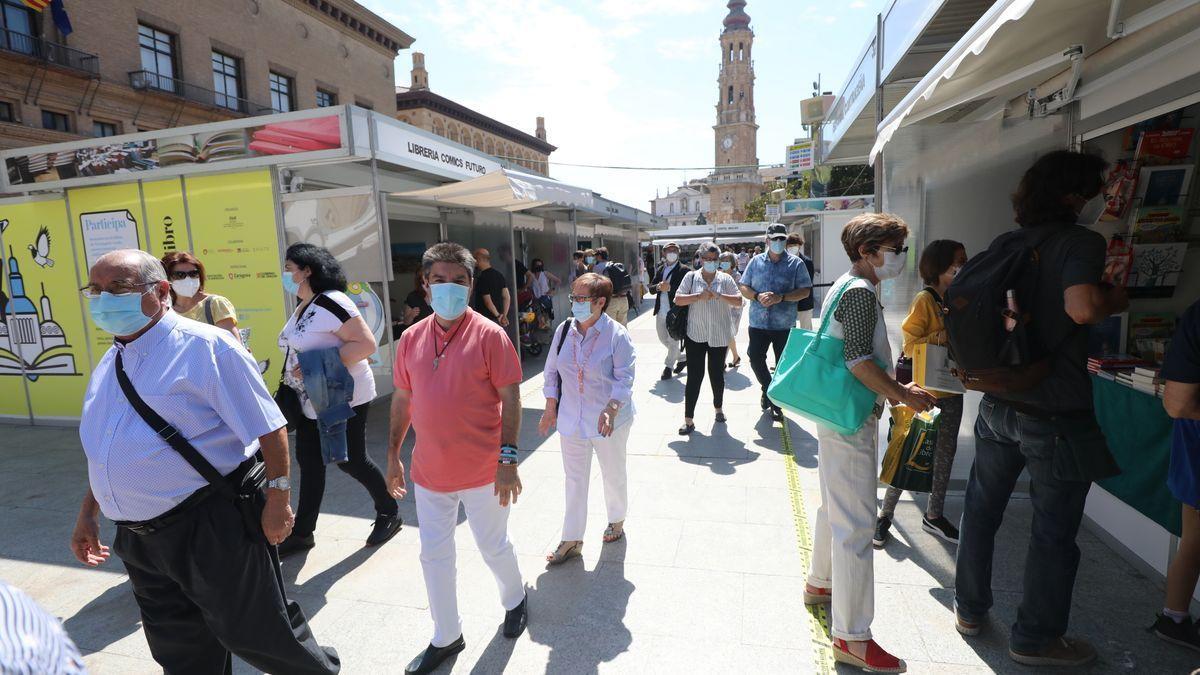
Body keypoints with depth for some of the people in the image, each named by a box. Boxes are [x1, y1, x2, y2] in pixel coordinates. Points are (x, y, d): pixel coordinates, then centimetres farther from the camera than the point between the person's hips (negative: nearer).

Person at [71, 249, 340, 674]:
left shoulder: (205, 347, -16)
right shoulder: (109, 363, 10)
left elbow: (268, 427, -17)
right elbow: (105, 450, 21)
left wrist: (277, 498, -18)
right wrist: (89, 513, 21)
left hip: (212, 531, -8)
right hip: (138, 539, 8)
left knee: (257, 633, 6)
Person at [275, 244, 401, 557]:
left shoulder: (331, 303, -19)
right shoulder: (303, 307, 11)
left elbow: (366, 344, -25)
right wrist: (292, 377, 8)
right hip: (310, 400, 9)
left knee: (351, 460, 2)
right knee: (309, 462, 12)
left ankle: (389, 513, 24)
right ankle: (302, 533, 25)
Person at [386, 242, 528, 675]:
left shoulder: (489, 335, -13)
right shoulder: (411, 339, 2)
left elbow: (511, 399, -13)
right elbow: (402, 399, 10)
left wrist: (508, 459, -17)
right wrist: (393, 455, 12)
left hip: (483, 472, -4)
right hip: (430, 472, 5)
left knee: (494, 547, 14)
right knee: (434, 555, 15)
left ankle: (514, 599, 46)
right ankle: (446, 638, 37)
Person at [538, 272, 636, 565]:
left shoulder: (616, 334, -15)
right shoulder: (564, 330, -2)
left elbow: (624, 378, -16)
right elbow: (552, 371, 7)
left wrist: (610, 410, -29)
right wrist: (551, 408, 6)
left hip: (609, 420, -3)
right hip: (571, 418, 4)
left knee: (613, 474, 16)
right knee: (574, 479, 11)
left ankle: (616, 520, 43)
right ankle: (572, 540, 24)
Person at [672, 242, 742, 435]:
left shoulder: (725, 279, 4)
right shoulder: (691, 277, 2)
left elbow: (739, 300, -3)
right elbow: (678, 300, -4)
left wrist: (719, 296, -18)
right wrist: (699, 296, -17)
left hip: (719, 336, 1)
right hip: (695, 334, -1)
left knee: (717, 374, 13)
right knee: (694, 376, -2)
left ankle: (718, 408, 37)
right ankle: (689, 419, 3)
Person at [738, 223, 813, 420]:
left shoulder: (796, 263, -1)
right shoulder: (756, 261, 5)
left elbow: (805, 291, -4)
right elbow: (743, 287, 6)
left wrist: (782, 297, -20)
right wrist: (758, 296, -15)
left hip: (784, 324, -1)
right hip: (758, 322, 1)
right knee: (755, 358, 1)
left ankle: (776, 402, 25)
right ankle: (768, 388, 30)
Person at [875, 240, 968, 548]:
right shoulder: (925, 299, -15)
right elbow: (910, 346, -18)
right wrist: (946, 335, -26)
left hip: (952, 390, 7)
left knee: (945, 453, 15)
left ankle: (933, 516, 31)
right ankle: (885, 515, 15)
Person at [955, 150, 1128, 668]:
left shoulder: (1004, 244, 6)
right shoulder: (1081, 242, -13)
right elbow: (1082, 307, -30)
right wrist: (1114, 299, -9)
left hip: (998, 404, 6)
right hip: (1055, 415, -6)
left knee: (981, 510, 17)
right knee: (1053, 532, 10)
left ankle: (970, 609, 33)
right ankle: (1035, 639, 25)